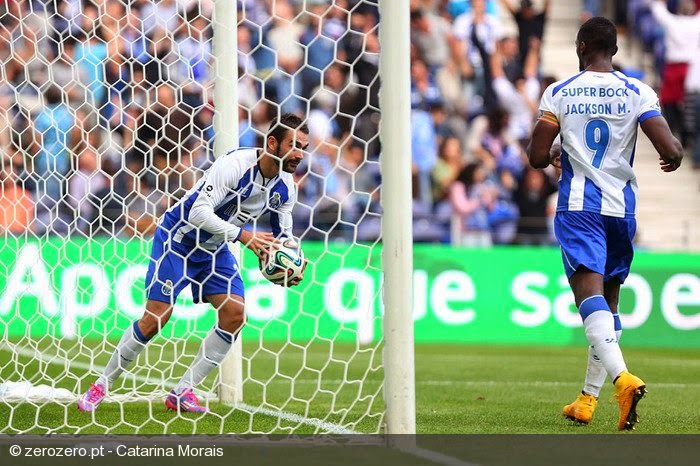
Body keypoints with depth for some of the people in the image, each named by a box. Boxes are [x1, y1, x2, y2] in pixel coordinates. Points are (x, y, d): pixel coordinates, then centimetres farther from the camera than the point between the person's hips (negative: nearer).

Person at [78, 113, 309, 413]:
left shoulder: (285, 186, -6)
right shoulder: (234, 165, -29)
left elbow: (282, 234, 7)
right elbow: (199, 213, -35)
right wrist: (243, 236, -39)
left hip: (214, 248, 7)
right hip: (178, 239, -7)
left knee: (235, 314, -10)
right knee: (156, 316, -11)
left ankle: (182, 392, -2)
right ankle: (102, 385, 6)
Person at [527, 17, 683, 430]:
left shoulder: (558, 93, 1)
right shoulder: (638, 93, 0)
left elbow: (537, 157, 1)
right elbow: (670, 149, -10)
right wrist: (675, 155, 14)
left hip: (578, 207, -2)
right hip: (622, 206, 2)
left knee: (590, 293, -16)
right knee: (609, 301, 17)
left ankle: (622, 377, -41)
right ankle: (588, 398, 21)